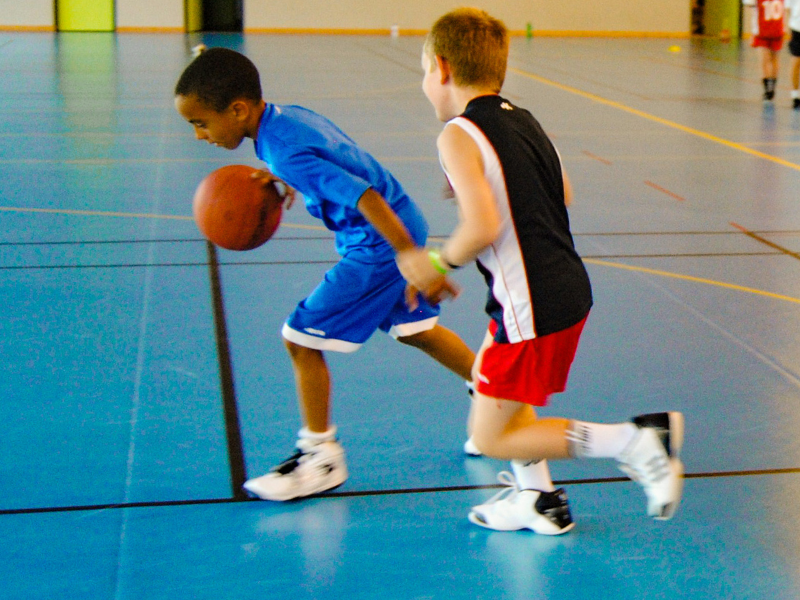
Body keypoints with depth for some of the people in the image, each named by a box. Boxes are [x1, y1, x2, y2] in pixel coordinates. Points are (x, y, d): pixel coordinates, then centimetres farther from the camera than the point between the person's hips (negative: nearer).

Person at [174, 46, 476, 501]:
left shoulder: (286, 152, -27)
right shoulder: (288, 115, 1)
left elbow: (366, 198, -31)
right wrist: (283, 179, 10)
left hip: (382, 243, -10)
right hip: (404, 227, 10)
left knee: (301, 338, -3)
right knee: (416, 330, 25)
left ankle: (321, 458, 12)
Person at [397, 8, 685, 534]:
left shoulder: (458, 135, -13)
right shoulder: (523, 120, 12)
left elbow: (483, 227, -24)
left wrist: (437, 264, -7)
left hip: (531, 309, -9)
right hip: (571, 290, 9)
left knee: (492, 438, 3)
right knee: (498, 390, 29)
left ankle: (635, 440, -6)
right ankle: (539, 501, 33)